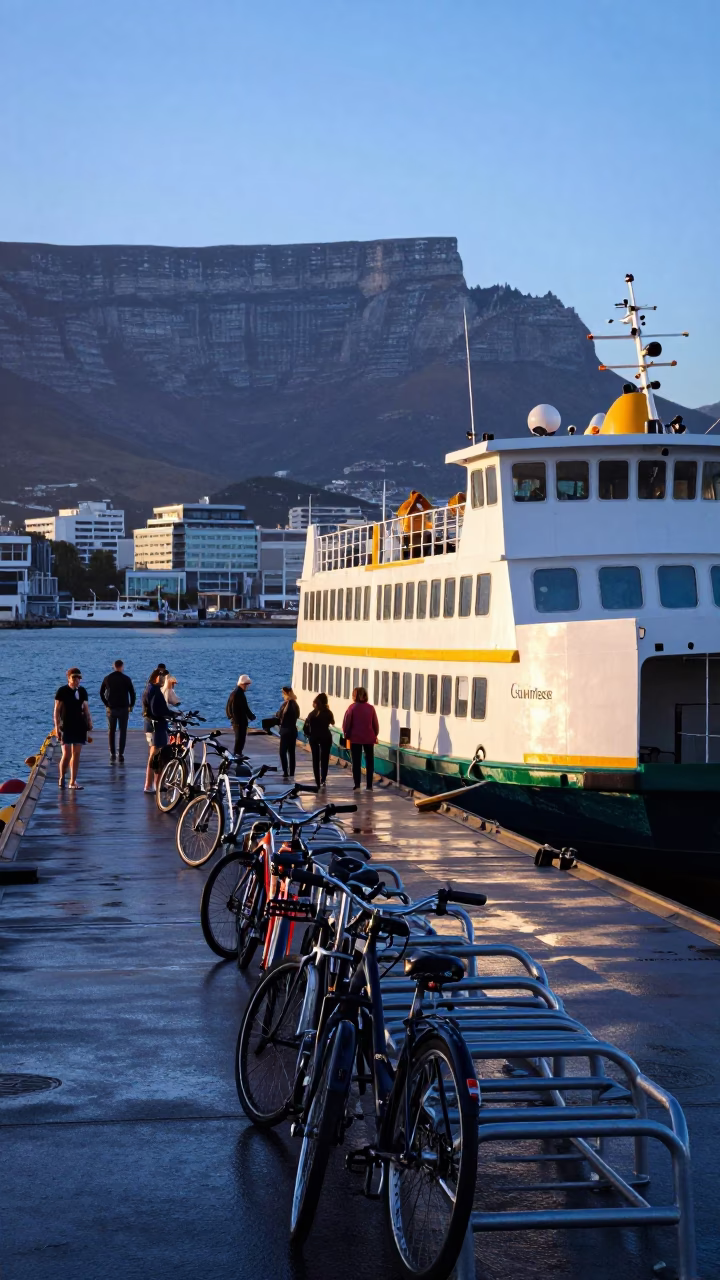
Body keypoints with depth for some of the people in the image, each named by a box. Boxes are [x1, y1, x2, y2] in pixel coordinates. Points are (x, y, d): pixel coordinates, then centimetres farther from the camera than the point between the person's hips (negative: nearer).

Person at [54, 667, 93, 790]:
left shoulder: (82, 691, 9)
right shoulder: (62, 691, -5)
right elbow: (57, 709, -5)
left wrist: (89, 723, 6)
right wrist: (57, 726, -11)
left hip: (79, 726, 5)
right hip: (66, 726, -5)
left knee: (76, 754, 4)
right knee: (66, 754, -9)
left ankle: (73, 782, 8)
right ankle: (61, 777, 13)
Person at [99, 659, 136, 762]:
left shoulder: (107, 679, 2)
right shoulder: (126, 679, -5)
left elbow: (101, 693, 7)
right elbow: (132, 693, -4)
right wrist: (131, 705, 8)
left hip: (111, 708, 2)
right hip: (123, 708, -2)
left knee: (111, 731, 11)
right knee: (123, 731, 3)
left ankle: (112, 754, 8)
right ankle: (121, 754, -5)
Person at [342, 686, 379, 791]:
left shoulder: (352, 707, -7)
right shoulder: (371, 708, 0)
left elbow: (346, 723, -7)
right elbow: (375, 723, 4)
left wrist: (346, 735, 7)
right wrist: (375, 735, 18)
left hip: (355, 739, -2)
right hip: (369, 738, 2)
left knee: (356, 762, 4)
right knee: (369, 762, 11)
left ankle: (357, 785, 0)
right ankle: (369, 785, 10)